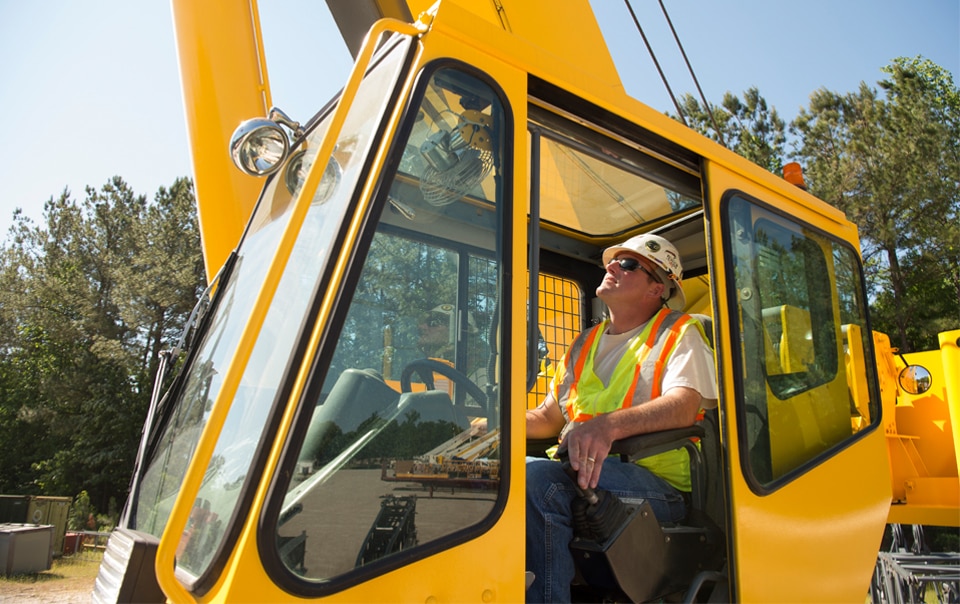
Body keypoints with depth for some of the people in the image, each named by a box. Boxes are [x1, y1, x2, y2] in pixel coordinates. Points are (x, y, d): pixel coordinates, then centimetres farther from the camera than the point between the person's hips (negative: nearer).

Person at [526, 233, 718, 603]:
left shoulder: (679, 333, 6)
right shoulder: (585, 344, 24)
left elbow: (684, 405, -13)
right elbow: (550, 416, 23)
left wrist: (609, 425, -32)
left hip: (657, 486, -5)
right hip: (579, 473, 6)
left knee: (535, 477, -32)